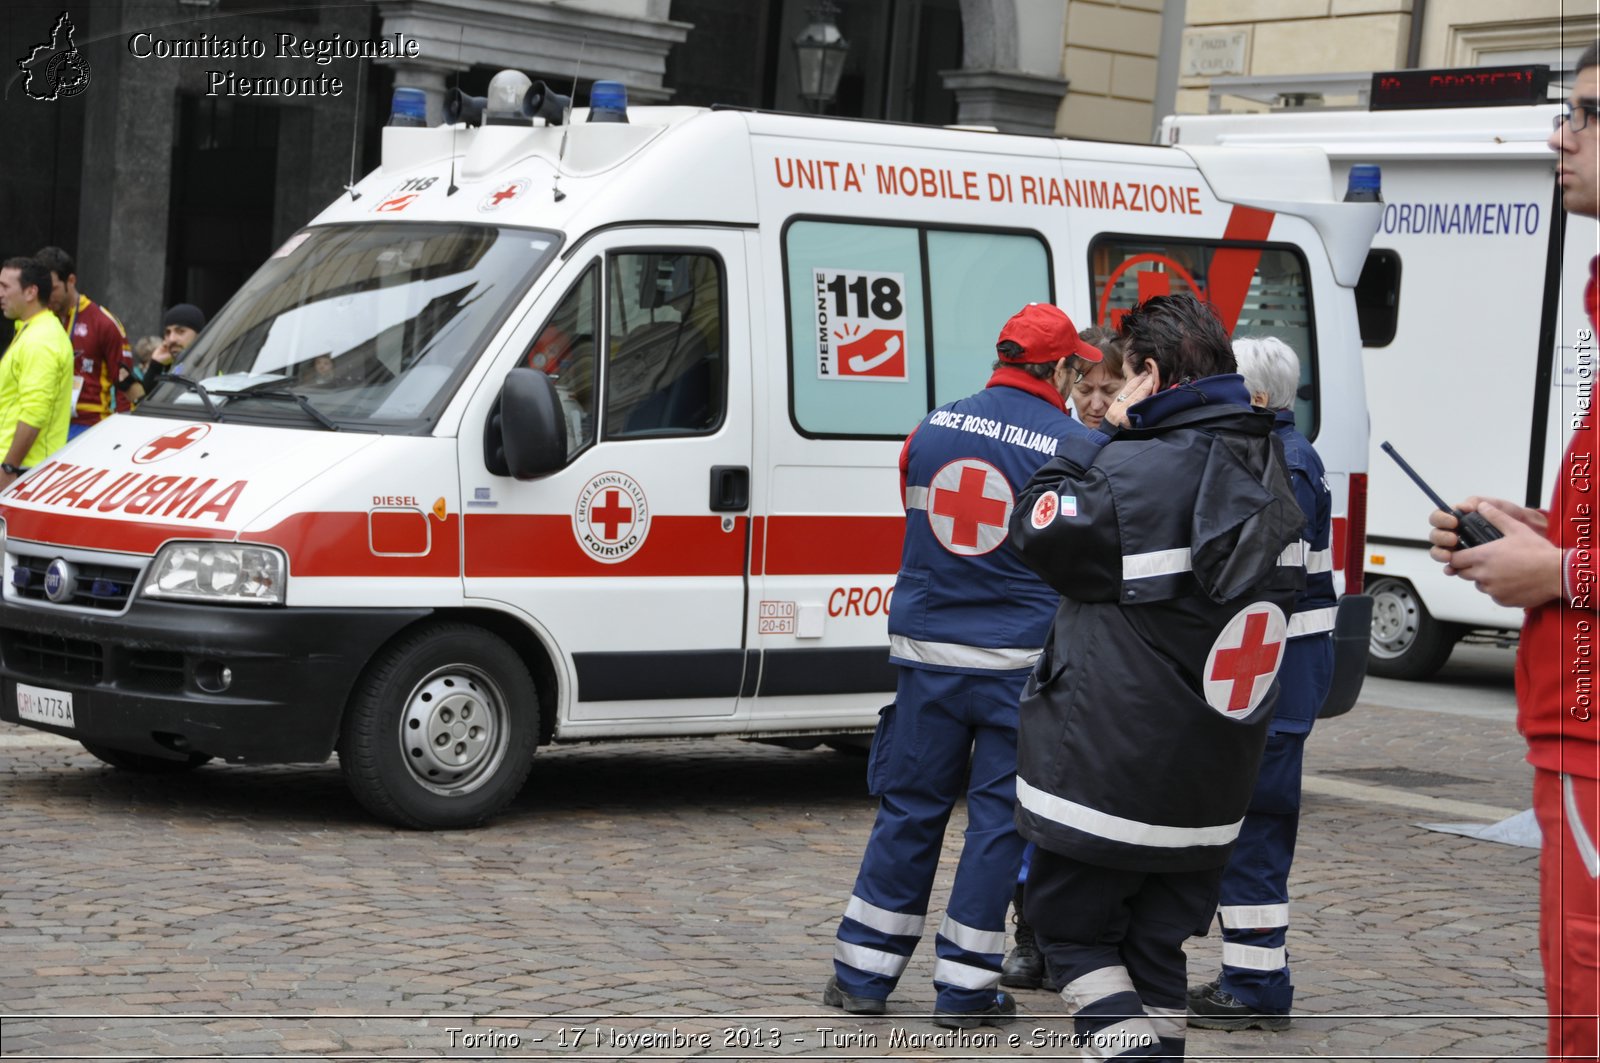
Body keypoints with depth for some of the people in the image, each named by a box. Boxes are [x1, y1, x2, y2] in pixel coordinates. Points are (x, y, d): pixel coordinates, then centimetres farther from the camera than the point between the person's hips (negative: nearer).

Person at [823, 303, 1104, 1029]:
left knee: (909, 807, 12)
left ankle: (862, 976, 17)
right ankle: (964, 987, 6)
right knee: (998, 817, 4)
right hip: (1021, 662, -4)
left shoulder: (931, 431, 5)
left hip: (928, 653, 4)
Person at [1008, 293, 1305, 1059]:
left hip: (1108, 770, -7)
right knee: (1156, 948, 16)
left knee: (1071, 926, 7)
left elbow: (1036, 529, -8)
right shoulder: (1267, 474, 4)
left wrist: (1099, 440, 1)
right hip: (1210, 787, 7)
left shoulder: (1132, 472, -21)